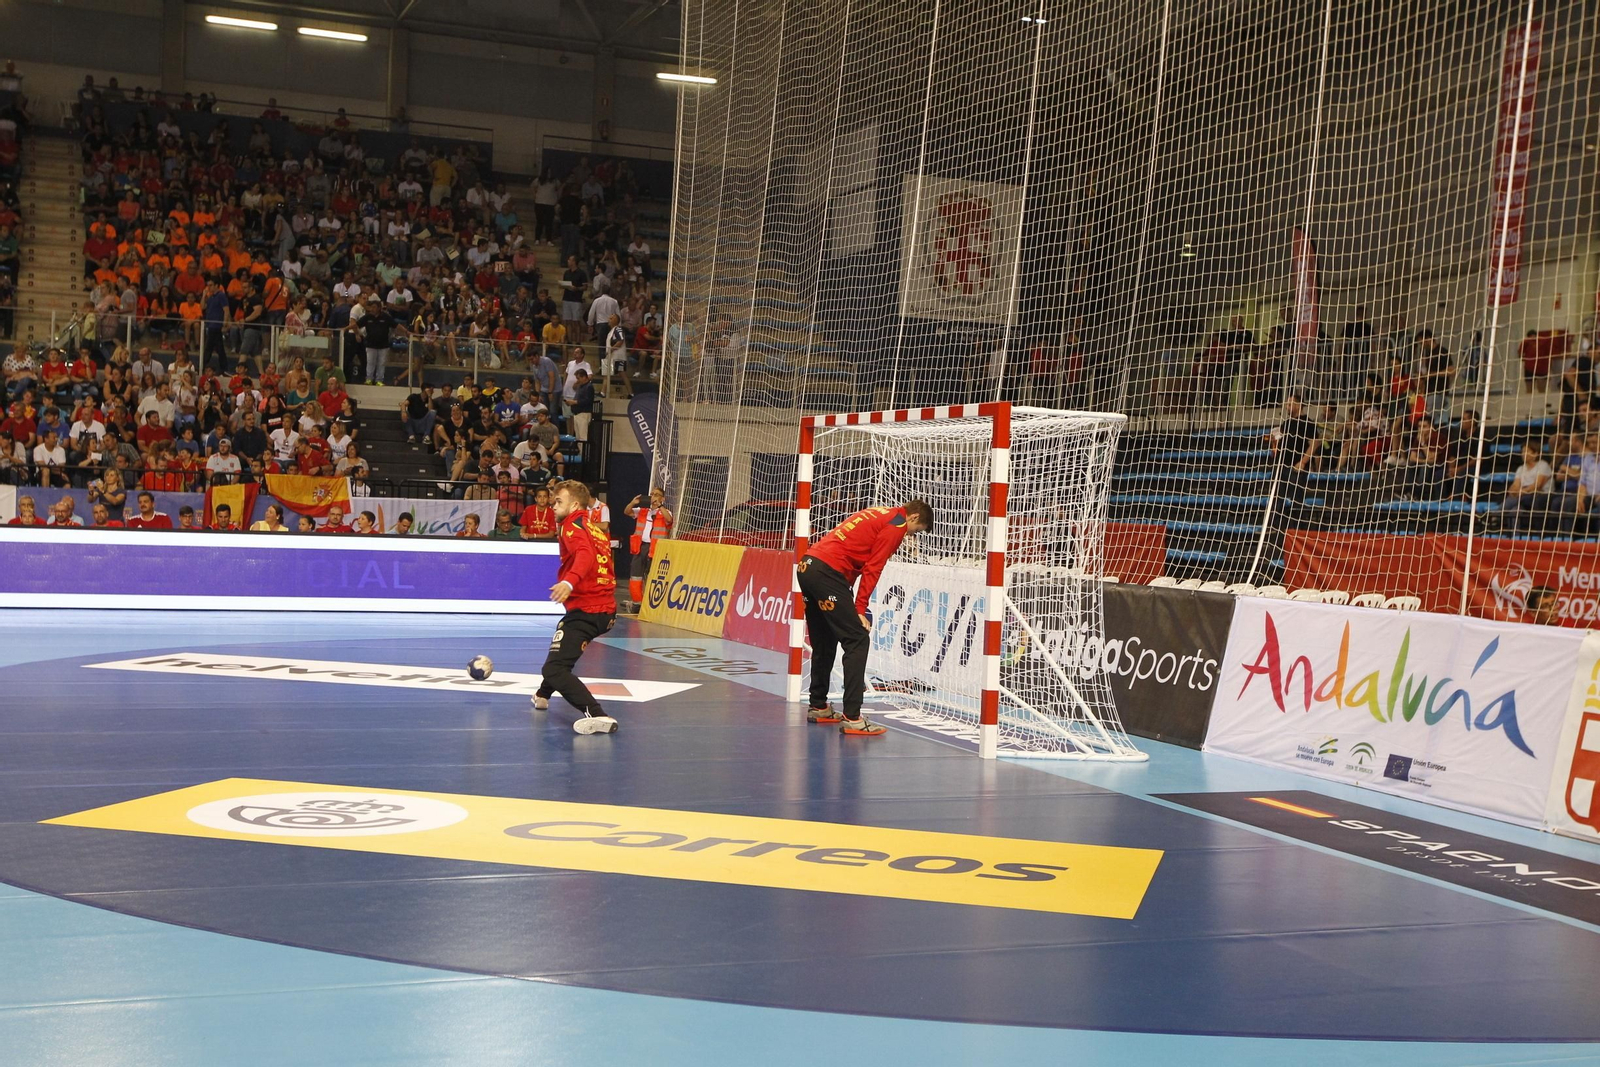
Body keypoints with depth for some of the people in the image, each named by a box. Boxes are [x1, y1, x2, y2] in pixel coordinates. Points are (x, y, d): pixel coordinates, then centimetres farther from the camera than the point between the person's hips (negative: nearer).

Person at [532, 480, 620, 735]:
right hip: (606, 609, 10)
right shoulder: (598, 530, 18)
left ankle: (597, 715, -33)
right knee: (559, 651, 34)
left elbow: (585, 554, -29)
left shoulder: (573, 526, -8)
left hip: (584, 610, -10)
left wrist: (569, 581, -45)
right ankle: (543, 695, 55)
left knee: (554, 669, -17)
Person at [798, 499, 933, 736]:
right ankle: (851, 718, -12)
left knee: (825, 643, 20)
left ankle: (818, 707, 31)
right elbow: (872, 569, -10)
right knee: (857, 640, -8)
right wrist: (860, 609, -8)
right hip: (827, 572, -10)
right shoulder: (896, 525, -2)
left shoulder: (878, 514, 24)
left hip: (807, 565, 10)